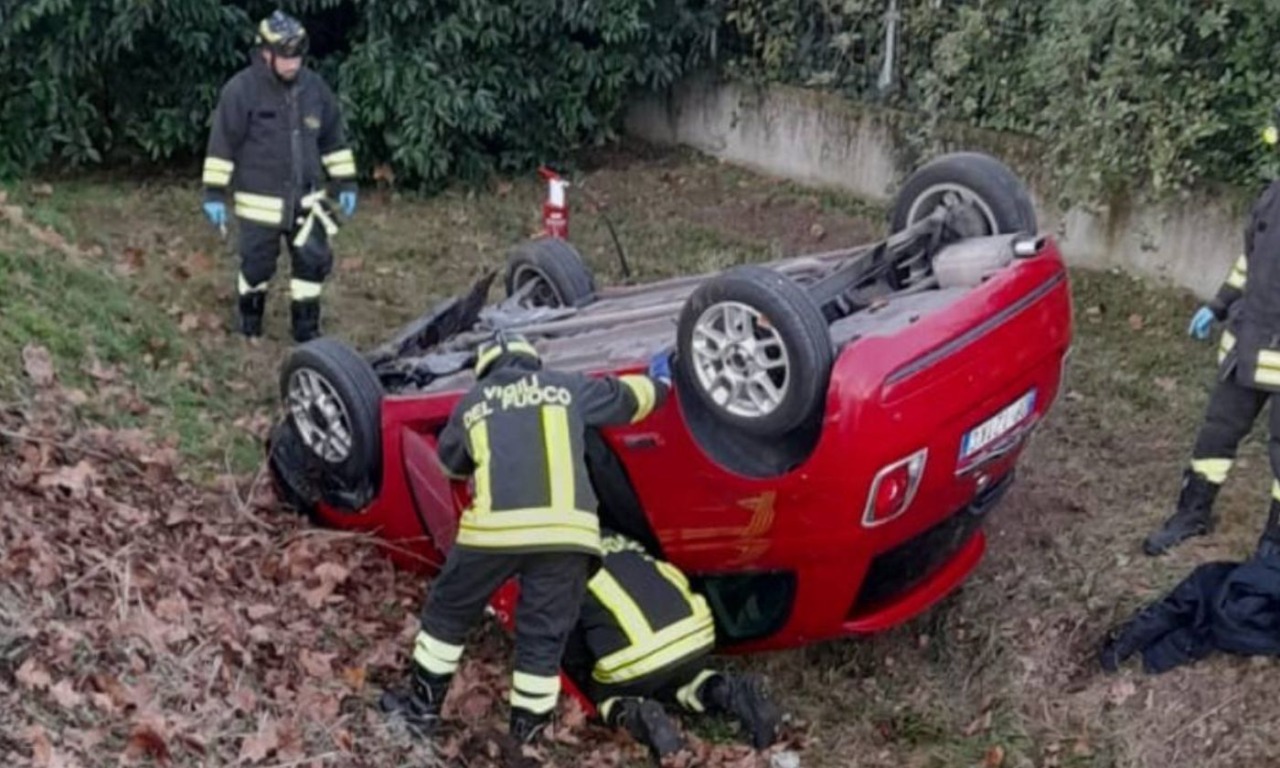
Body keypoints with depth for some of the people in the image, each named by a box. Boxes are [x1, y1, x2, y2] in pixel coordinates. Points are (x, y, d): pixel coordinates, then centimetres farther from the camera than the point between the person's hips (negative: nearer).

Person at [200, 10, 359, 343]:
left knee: (314, 261, 4)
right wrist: (215, 193, -11)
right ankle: (250, 314, 34)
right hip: (260, 200, -4)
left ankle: (306, 328, 18)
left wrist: (345, 183, 8)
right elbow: (222, 145, -10)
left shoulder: (314, 87, 1)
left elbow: (333, 138, 10)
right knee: (257, 264, 8)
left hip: (306, 198, 4)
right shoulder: (241, 89, -12)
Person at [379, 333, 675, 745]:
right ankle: (525, 738, 17)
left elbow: (450, 459, 38)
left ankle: (421, 708, 31)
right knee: (543, 639, 12)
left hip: (494, 525, 0)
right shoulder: (566, 385, 20)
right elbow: (626, 396, 35)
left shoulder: (471, 403, 22)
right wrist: (659, 383, 56)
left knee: (447, 613, 22)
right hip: (565, 528, 0)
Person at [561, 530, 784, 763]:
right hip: (693, 632, 5)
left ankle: (634, 715, -9)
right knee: (681, 680, 36)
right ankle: (730, 694, 6)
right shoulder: (619, 541, 28)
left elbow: (572, 651, 11)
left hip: (634, 658, -5)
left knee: (608, 698, 25)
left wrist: (587, 684, 31)